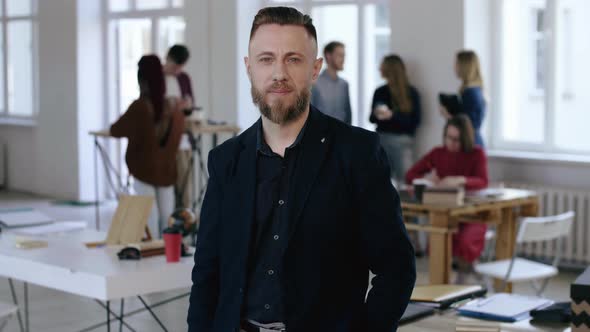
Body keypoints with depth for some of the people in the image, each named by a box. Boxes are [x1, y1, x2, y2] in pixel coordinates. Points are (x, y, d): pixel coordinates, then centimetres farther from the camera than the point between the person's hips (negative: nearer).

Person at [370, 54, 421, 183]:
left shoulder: (411, 93, -1)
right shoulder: (380, 92, 10)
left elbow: (415, 121, -6)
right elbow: (372, 118, 15)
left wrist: (392, 115, -17)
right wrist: (377, 115, -9)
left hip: (402, 141, -3)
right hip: (382, 139, 3)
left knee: (405, 179, -8)